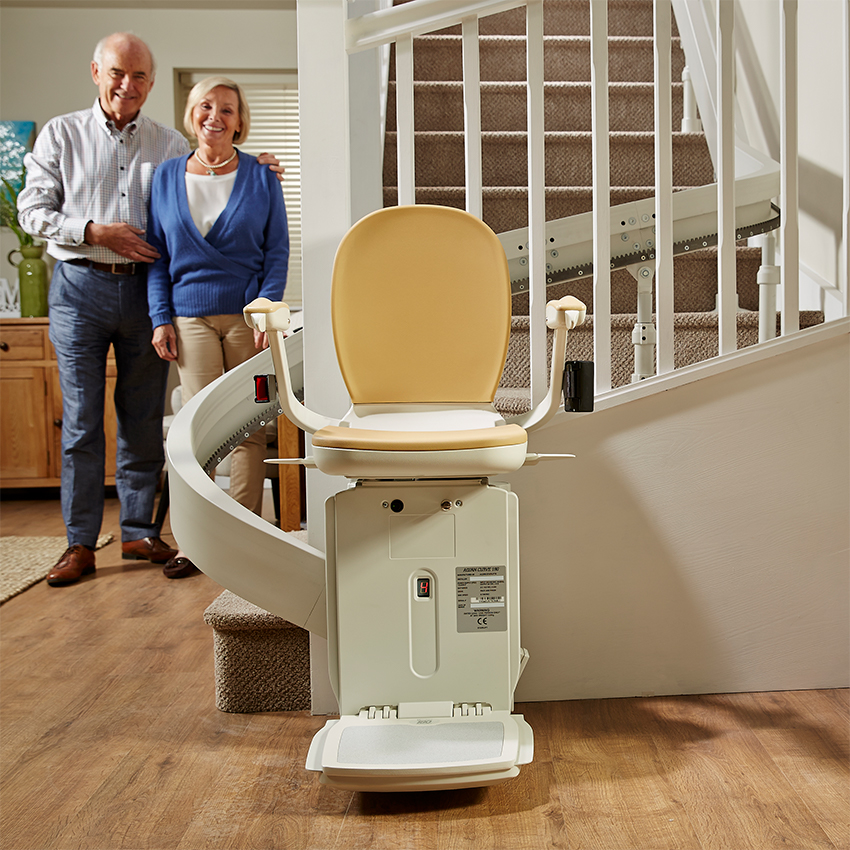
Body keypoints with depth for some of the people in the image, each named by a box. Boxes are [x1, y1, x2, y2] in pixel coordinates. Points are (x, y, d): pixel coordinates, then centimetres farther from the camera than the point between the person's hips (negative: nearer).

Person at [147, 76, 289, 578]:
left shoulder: (261, 178, 7)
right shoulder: (167, 178, 12)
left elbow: (278, 250, 4)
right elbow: (158, 254, 12)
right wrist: (161, 317, 3)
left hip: (248, 315, -1)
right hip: (191, 318, 1)